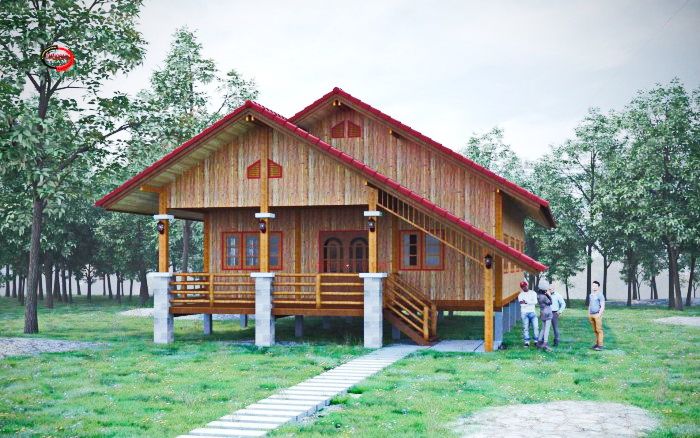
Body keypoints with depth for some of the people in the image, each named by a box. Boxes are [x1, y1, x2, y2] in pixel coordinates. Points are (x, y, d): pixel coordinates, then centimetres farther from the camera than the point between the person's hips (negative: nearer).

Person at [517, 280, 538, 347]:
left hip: (532, 312, 0)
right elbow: (522, 305, -8)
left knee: (535, 327, -6)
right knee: (525, 328, -1)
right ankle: (526, 341, 2)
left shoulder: (533, 293, 8)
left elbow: (535, 301, -10)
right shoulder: (520, 295, 6)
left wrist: (526, 302, -18)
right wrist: (530, 303, -12)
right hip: (524, 313, 0)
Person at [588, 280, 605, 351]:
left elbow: (602, 306, -8)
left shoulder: (600, 295, -6)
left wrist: (599, 314, -15)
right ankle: (597, 343, 12)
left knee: (599, 330, -8)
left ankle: (600, 345, -9)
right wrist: (589, 314, 16)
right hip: (591, 315, 7)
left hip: (597, 314, -7)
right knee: (595, 330, 8)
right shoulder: (591, 295, 16)